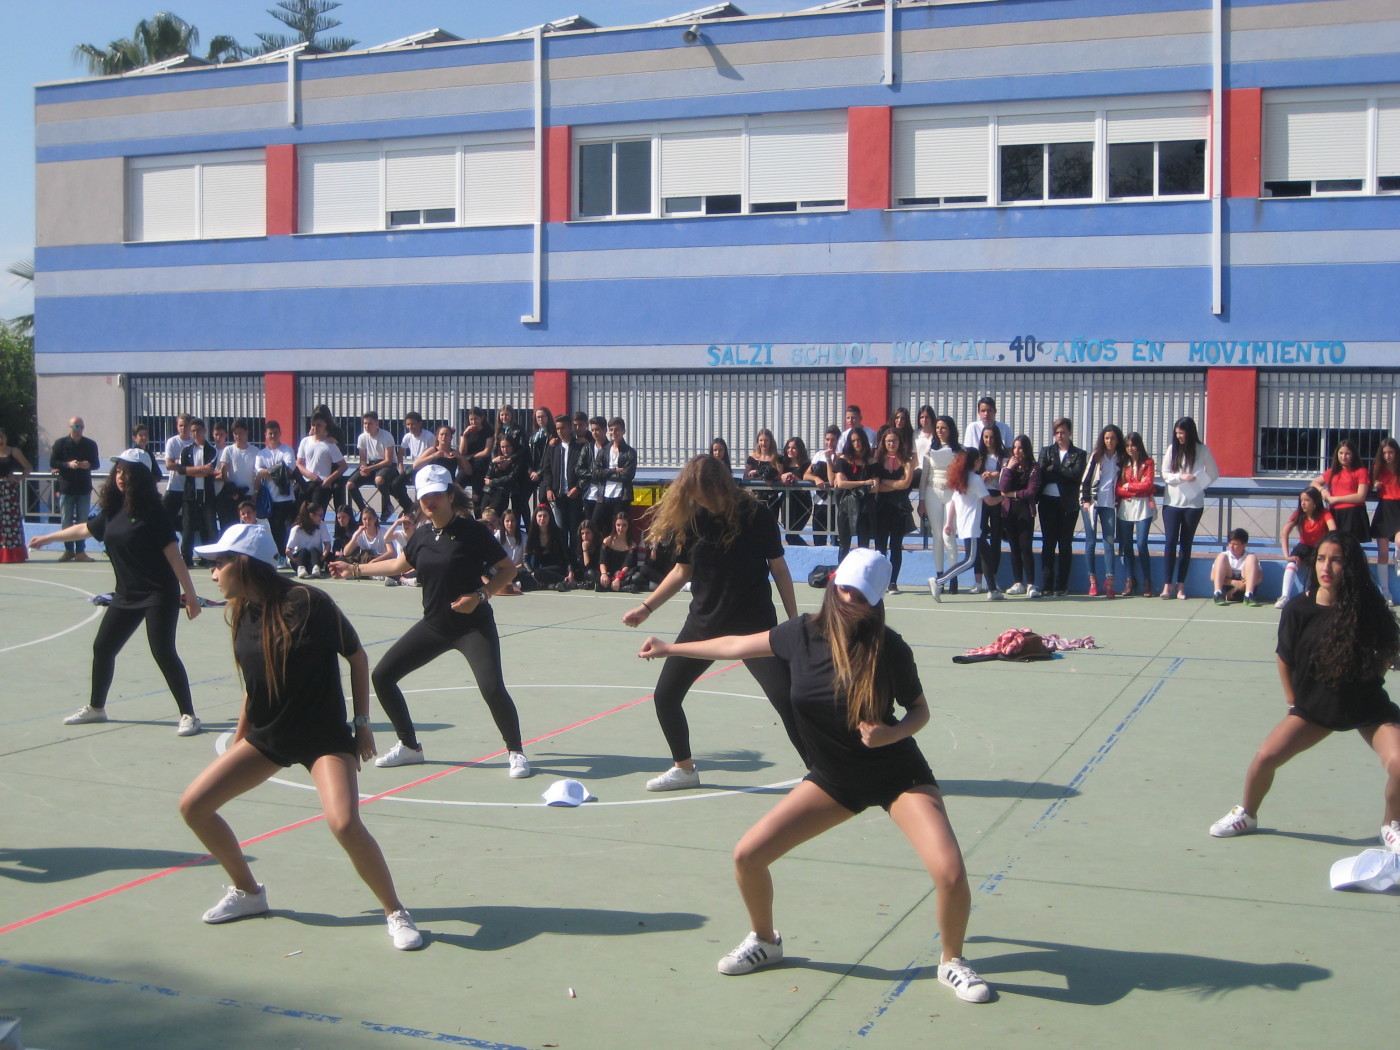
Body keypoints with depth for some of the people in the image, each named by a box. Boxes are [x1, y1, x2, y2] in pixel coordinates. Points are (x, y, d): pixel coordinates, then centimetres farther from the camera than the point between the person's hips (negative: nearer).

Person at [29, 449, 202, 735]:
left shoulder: (150, 510, -13)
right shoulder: (113, 510, 7)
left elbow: (173, 553, -15)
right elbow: (85, 529, 26)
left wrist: (190, 594, -18)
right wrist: (48, 538, 40)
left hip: (159, 594, -8)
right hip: (126, 594, 8)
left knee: (163, 652, -14)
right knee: (102, 647, 15)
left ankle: (188, 715, -5)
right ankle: (96, 708, 34)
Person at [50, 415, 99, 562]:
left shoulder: (90, 444, 4)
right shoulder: (60, 443, 0)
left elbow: (96, 463, 9)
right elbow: (52, 463, -1)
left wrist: (88, 465, -13)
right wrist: (68, 465, -17)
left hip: (84, 488, 1)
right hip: (66, 487, -1)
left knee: (82, 521, 3)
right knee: (66, 521, 4)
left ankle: (80, 551, 8)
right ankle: (68, 550, 14)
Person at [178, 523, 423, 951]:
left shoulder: (309, 602, -19)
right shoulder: (242, 613, 0)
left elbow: (356, 656, -6)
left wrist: (362, 721, -6)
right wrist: (238, 741, 18)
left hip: (325, 736, -7)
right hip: (266, 736, 7)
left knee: (344, 823, -29)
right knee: (193, 805, 2)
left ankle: (396, 912, -8)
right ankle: (248, 892, 23)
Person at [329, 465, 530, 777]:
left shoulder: (472, 531, -12)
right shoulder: (422, 535, 4)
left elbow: (508, 569, -9)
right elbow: (400, 565, 24)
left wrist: (480, 595, -22)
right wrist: (354, 570, 29)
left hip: (473, 626, -6)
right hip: (434, 625, 6)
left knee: (492, 687, -24)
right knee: (382, 676, 4)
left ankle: (515, 751, 1)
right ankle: (410, 746, 21)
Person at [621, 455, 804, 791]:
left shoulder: (756, 515, -12)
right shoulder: (691, 520, -3)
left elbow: (779, 568, -4)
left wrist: (794, 622, -4)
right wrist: (647, 607, 7)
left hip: (754, 623, -4)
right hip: (704, 623, 4)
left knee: (788, 700, -12)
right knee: (665, 696, 6)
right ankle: (684, 769, 27)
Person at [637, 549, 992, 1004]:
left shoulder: (889, 650, -19)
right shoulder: (802, 635, -10)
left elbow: (920, 711, -3)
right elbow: (736, 646, 7)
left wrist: (892, 733, -26)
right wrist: (669, 648, 18)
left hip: (899, 774, -4)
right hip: (834, 778, 4)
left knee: (949, 872, -23)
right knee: (748, 855, -4)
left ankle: (952, 962, 8)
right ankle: (765, 940, 26)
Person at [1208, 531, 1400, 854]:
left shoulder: (1368, 608, -16)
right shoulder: (1299, 609, -13)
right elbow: (1285, 659, 2)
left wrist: (1368, 681, 4)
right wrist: (1293, 703, 6)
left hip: (1367, 706, -1)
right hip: (1315, 706, 2)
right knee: (1265, 757, -7)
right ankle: (1246, 815, 22)